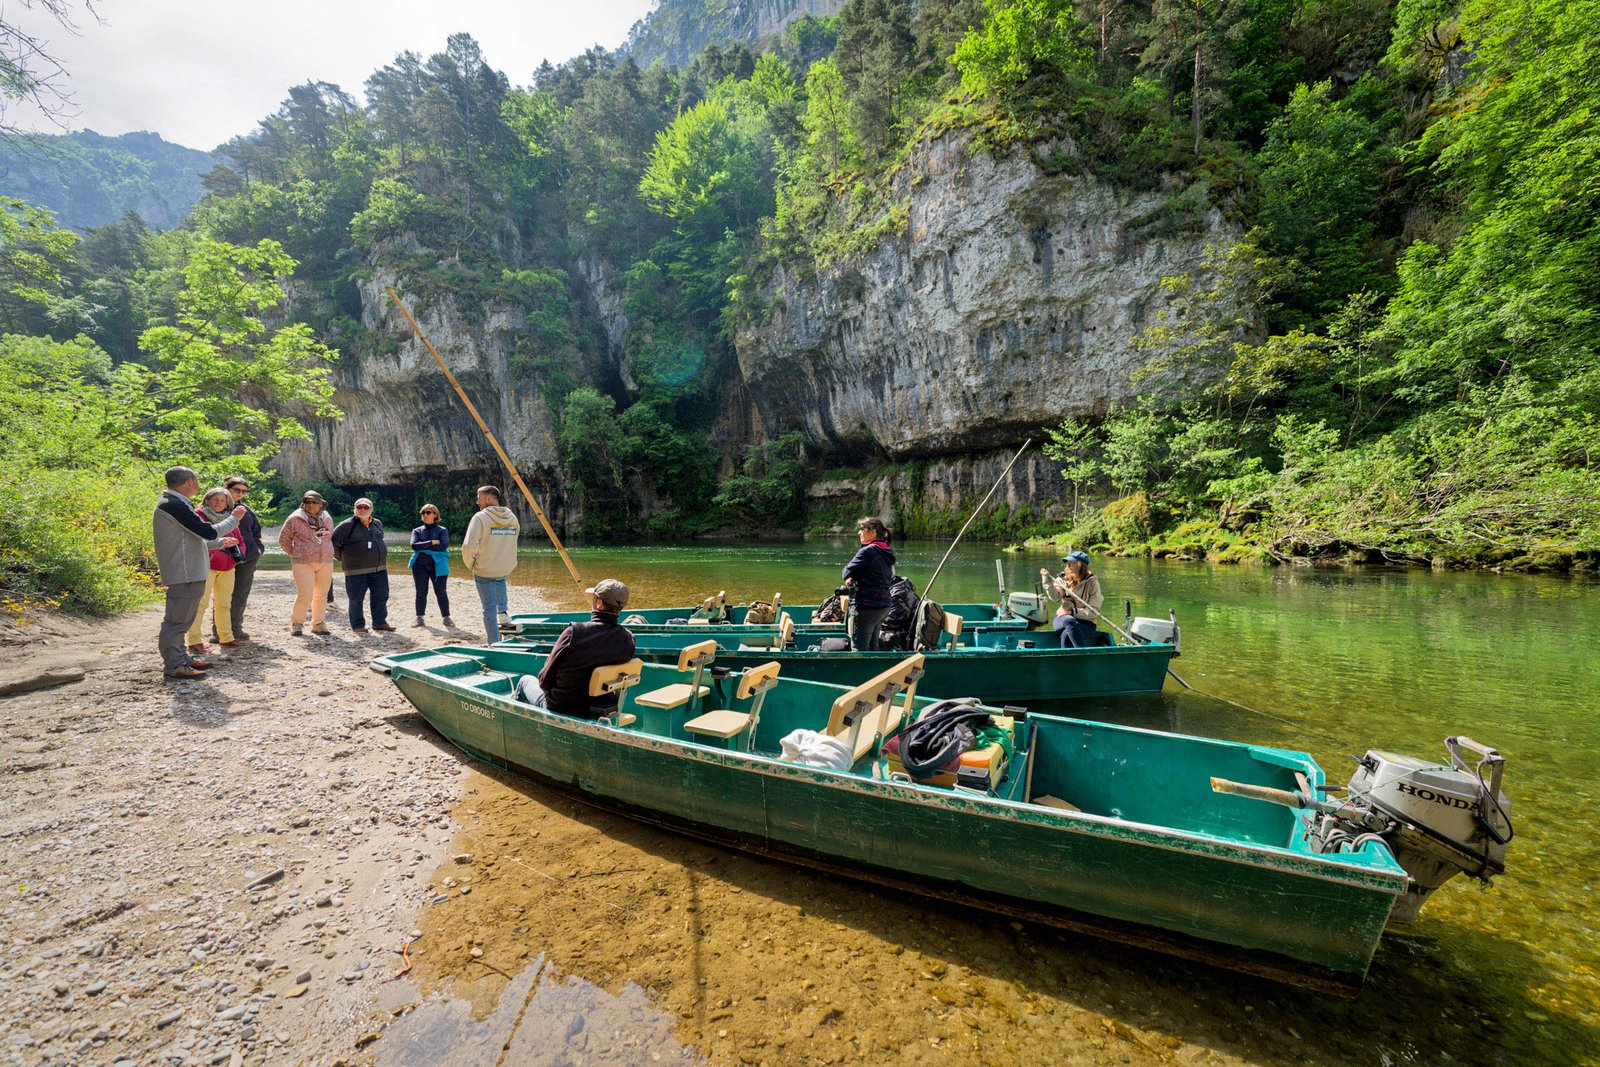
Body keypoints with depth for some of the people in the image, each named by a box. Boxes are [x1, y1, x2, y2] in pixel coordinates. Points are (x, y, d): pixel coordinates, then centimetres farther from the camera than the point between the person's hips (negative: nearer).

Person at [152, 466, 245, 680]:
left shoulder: (174, 503, 16)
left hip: (189, 573, 11)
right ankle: (173, 666, 1)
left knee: (182, 620, 18)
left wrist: (221, 542, 32)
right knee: (176, 620, -4)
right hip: (184, 574, -11)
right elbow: (209, 532, -19)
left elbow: (194, 538, 25)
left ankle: (182, 658, 28)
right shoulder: (174, 505, -17)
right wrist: (235, 518, -6)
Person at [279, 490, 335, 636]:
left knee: (321, 595, 8)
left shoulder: (327, 520, 11)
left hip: (325, 563, 4)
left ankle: (317, 624, 20)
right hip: (303, 563, -4)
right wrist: (293, 553, 4)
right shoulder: (295, 519, -2)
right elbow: (283, 539, 6)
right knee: (305, 596, -9)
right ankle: (296, 623, 10)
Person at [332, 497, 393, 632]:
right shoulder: (347, 525, -8)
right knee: (356, 599, 3)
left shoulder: (378, 524, 10)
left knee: (381, 597, 9)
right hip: (356, 570, -5)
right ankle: (358, 625, 15)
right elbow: (333, 542, -2)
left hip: (379, 568, 5)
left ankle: (380, 622, 21)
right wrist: (342, 558, 2)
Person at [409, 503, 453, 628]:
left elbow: (444, 545, -14)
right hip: (420, 565, 2)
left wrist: (423, 547, -10)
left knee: (441, 592, 0)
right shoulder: (417, 531, 11)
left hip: (438, 565, -2)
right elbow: (414, 546, -7)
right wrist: (431, 543, -14)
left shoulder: (442, 530, 4)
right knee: (421, 592, 7)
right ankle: (419, 617, 16)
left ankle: (446, 618, 6)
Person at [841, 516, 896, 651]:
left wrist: (850, 578, 10)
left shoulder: (867, 551, -17)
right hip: (884, 606, 9)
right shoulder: (886, 553, 11)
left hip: (866, 606, -9)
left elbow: (847, 573, -13)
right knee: (872, 646, 19)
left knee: (859, 648, -1)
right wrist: (855, 579, 1)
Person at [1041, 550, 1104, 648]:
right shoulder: (1063, 578, 5)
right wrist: (1047, 579, -21)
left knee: (1066, 635, -34)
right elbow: (1054, 596, -11)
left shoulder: (1092, 583, -4)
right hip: (1063, 619, 2)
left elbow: (1094, 612, -8)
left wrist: (1073, 611, -18)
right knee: (1069, 620, -34)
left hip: (1085, 622, -2)